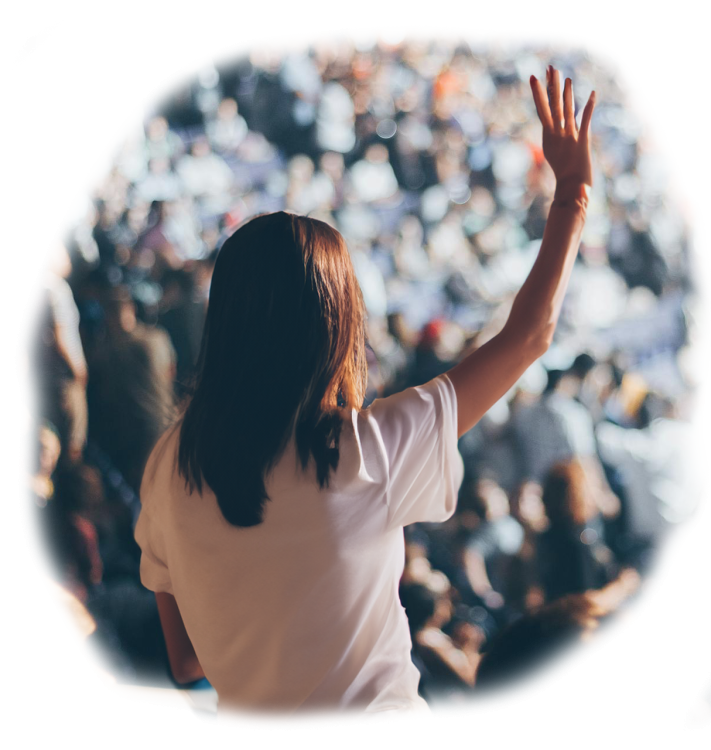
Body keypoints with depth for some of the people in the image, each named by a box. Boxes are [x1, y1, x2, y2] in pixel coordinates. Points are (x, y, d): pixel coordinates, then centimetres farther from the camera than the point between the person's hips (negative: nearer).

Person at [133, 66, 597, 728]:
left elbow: (185, 661, 4)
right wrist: (573, 191, 3)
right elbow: (530, 334, -8)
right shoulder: (369, 450, -18)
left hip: (247, 726, 4)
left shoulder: (170, 464, -6)